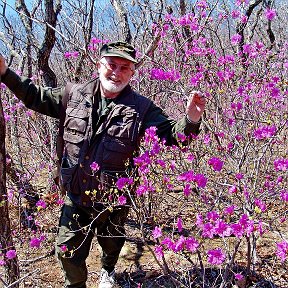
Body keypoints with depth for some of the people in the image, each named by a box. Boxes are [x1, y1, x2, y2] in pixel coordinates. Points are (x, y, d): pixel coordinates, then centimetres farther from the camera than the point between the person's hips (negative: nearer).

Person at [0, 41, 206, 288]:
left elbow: (171, 133, -13)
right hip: (76, 196, 2)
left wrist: (191, 119, -33)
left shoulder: (141, 108, -12)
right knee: (68, 251, 10)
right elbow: (36, 97, 9)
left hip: (113, 201, -1)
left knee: (111, 244, 24)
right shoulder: (76, 94, -4)